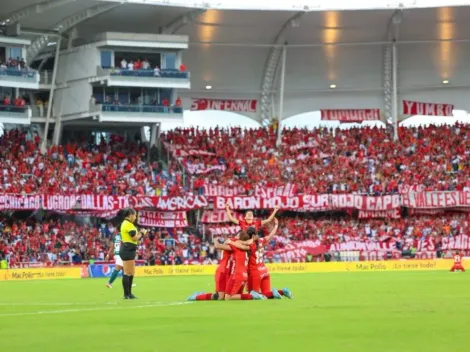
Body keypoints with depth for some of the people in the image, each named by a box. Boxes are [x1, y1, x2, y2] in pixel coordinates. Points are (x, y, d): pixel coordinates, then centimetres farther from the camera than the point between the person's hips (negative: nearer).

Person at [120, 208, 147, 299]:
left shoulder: (125, 223, 18)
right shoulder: (128, 224, -13)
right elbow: (135, 238, -15)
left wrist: (139, 233, 13)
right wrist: (142, 233, 1)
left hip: (127, 250, 11)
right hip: (128, 250, -11)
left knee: (131, 273, 15)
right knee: (127, 273, -9)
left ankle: (128, 293, 19)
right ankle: (127, 294, -8)